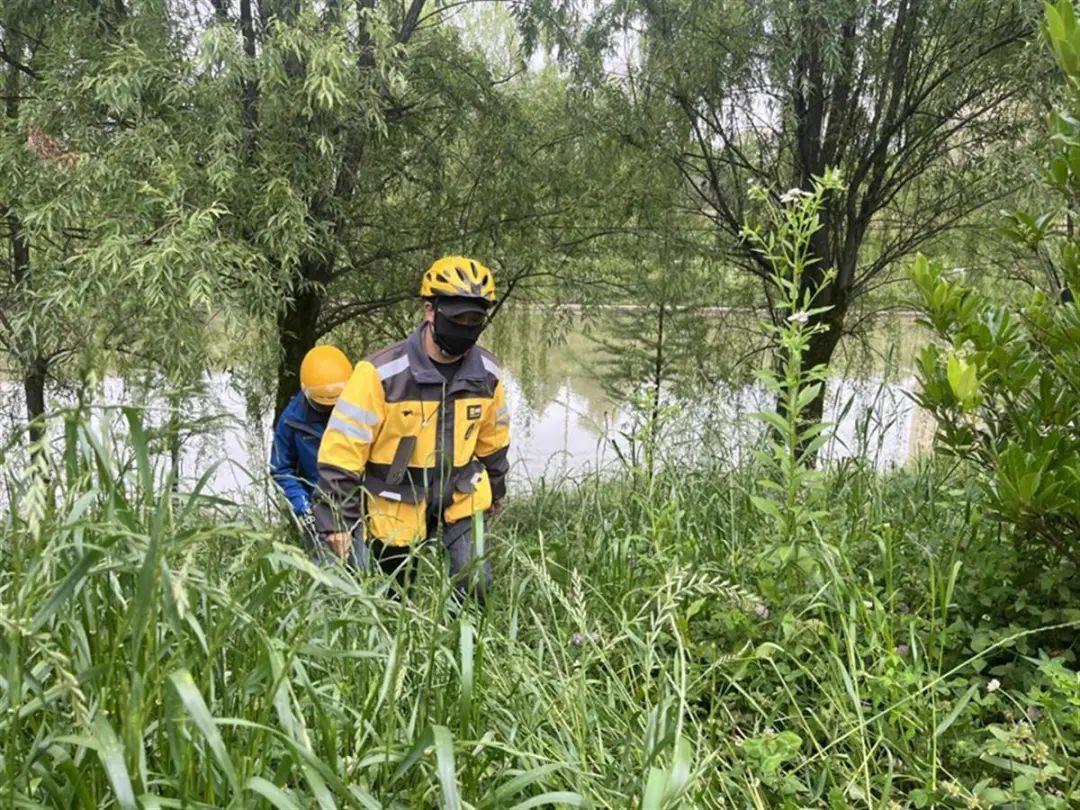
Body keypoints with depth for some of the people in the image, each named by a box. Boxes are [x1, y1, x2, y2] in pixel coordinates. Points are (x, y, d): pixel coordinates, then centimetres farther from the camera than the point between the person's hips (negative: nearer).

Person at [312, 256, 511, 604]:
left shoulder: (487, 374, -6)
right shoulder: (381, 373, -22)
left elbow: (492, 440, 11)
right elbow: (342, 447, -19)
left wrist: (494, 488, 23)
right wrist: (337, 520, -18)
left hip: (460, 499, 3)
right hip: (396, 508, -2)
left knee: (475, 587, -10)